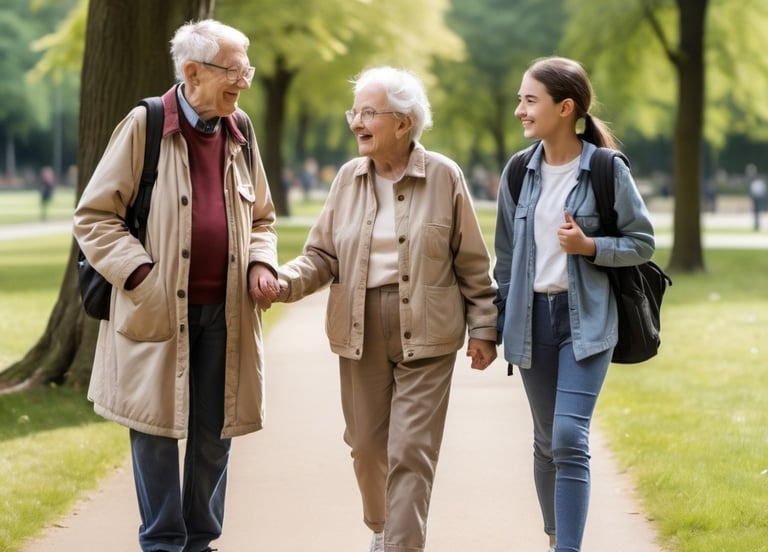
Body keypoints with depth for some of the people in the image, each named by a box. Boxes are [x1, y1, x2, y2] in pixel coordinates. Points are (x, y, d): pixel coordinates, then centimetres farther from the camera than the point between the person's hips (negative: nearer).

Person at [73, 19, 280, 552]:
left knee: (214, 433, 9)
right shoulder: (145, 126, -6)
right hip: (159, 310, -4)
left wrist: (262, 264, 0)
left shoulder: (240, 132, 8)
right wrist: (140, 274, -15)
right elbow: (94, 216, -4)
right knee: (157, 428, 3)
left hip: (225, 311, 4)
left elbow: (261, 218, 20)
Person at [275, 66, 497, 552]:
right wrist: (286, 281, -13)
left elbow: (472, 263, 1)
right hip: (360, 334, 4)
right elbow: (323, 255, 6)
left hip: (426, 337, -4)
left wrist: (483, 328, -1)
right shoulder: (349, 178, 5)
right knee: (367, 444, 13)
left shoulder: (444, 177, -4)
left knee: (411, 451, -7)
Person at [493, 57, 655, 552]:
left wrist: (590, 246, -18)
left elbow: (642, 243, -2)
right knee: (547, 440, 12)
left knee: (570, 437, -15)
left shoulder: (607, 170, -8)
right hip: (532, 316, 4)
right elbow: (506, 255, 11)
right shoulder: (519, 173, 4)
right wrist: (495, 325, 11)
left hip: (586, 318, -4)